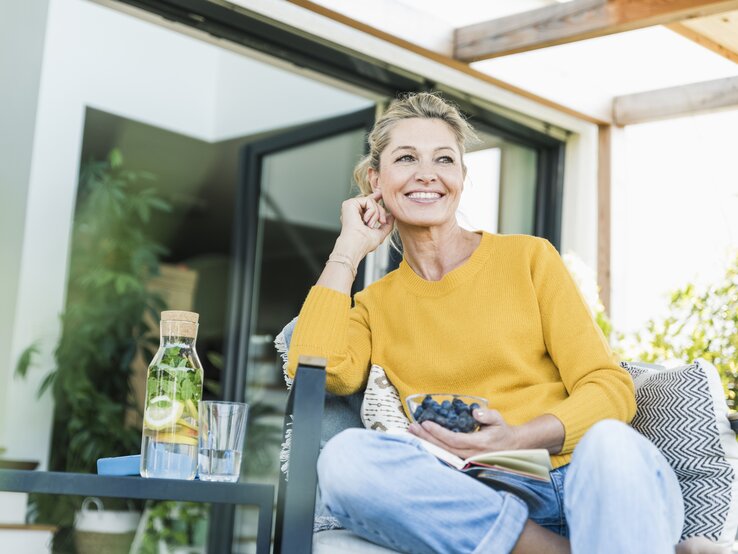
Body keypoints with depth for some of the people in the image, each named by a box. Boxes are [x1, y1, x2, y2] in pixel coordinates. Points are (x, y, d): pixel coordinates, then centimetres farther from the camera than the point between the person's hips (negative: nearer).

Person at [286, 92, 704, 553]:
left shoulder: (529, 257, 11)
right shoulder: (374, 306, 17)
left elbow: (611, 389, 3)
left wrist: (518, 439, -17)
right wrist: (349, 249, 6)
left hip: (583, 480, -3)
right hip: (475, 505, 3)